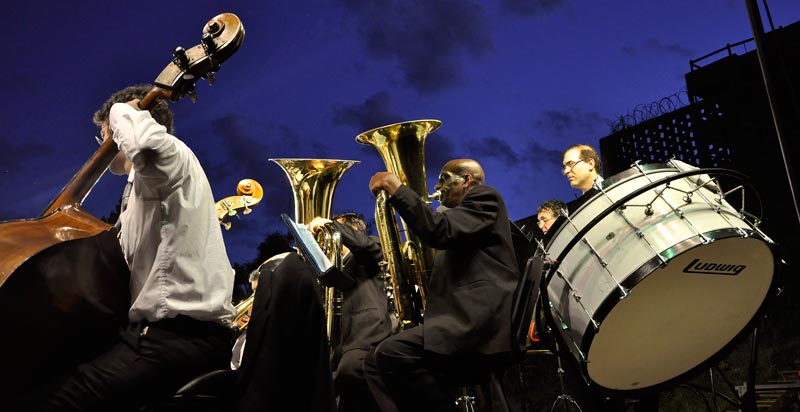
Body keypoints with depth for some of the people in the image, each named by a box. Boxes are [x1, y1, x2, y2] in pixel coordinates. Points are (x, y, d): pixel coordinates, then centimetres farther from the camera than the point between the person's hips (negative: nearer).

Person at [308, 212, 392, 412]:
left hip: (368, 333, -8)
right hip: (349, 337, 8)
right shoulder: (340, 266, 32)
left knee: (348, 370, -35)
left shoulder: (371, 246, 12)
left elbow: (363, 243, -12)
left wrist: (330, 223, -5)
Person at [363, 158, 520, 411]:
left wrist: (395, 188, -12)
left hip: (483, 321, -10)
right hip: (463, 320, 10)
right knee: (376, 362, 2)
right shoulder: (460, 210, 32)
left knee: (392, 353, -26)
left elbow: (440, 231, -17)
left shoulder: (484, 197, 3)